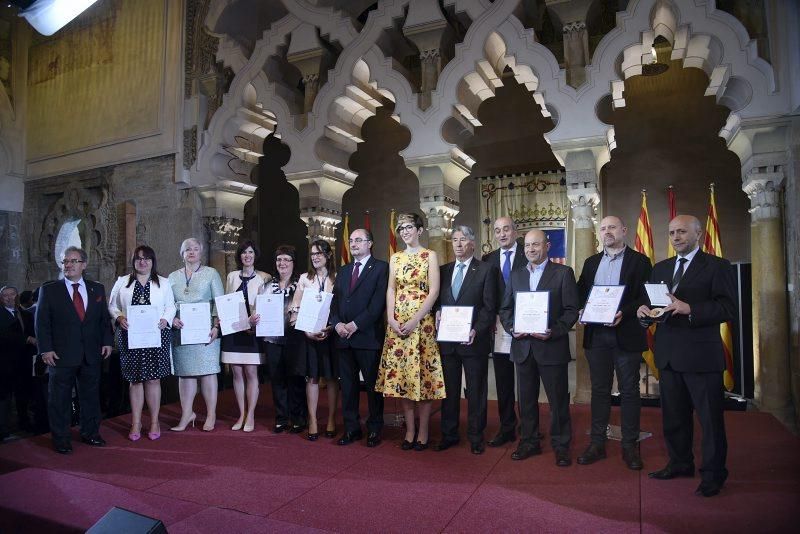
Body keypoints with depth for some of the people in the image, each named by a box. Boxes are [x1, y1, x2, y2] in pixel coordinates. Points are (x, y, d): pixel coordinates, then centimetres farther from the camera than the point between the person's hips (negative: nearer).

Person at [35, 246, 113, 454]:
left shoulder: (97, 289, 8)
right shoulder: (49, 290, 0)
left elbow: (104, 318, 10)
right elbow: (42, 322, -2)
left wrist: (107, 342, 1)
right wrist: (46, 349, -9)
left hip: (92, 354, 3)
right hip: (62, 355, -2)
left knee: (91, 395, 12)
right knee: (60, 398, 6)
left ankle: (90, 433, 26)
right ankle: (61, 440, 18)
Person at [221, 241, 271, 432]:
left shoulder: (263, 278, 0)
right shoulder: (231, 276, 11)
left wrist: (254, 320, -19)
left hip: (253, 330, -3)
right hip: (233, 330, 3)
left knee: (251, 373, -2)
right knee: (237, 373, 6)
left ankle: (250, 416, 7)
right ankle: (241, 415, 15)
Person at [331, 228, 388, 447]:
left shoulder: (381, 268, -1)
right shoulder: (343, 271, 18)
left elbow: (378, 302, -11)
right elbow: (335, 302, 14)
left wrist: (355, 324, -14)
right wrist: (337, 323, -4)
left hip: (368, 336, -5)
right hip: (343, 337, 6)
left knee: (373, 384, 3)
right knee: (348, 384, 10)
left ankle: (375, 429, 16)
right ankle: (351, 428, 20)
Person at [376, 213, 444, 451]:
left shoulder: (430, 256, 0)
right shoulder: (395, 258, 13)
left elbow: (434, 291, -7)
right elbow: (391, 289, 9)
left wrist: (415, 320, -15)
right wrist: (391, 319, -6)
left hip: (422, 322, -4)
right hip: (397, 323, 4)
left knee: (422, 375, -1)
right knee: (401, 375, 5)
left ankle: (423, 431, 10)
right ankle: (409, 430, 15)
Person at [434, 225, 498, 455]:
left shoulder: (486, 269, -2)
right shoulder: (443, 270, 11)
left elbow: (489, 306, -7)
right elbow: (437, 301, 15)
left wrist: (476, 330, -18)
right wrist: (437, 314, -6)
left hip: (474, 339, -4)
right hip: (447, 339, 4)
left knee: (476, 391, 7)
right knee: (449, 390, 13)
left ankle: (476, 436, 21)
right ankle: (449, 434, 26)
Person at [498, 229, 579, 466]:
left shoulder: (563, 273, -1)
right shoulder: (516, 275, 11)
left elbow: (572, 310, -5)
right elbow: (505, 308, 13)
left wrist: (554, 331, -18)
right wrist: (511, 328, -5)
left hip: (552, 346, -4)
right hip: (523, 346, 4)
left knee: (558, 398, 5)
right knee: (526, 398, 13)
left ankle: (561, 446, 19)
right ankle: (529, 441, 27)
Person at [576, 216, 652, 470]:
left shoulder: (639, 261, 0)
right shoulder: (591, 262, 14)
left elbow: (646, 297, -8)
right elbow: (580, 293, 12)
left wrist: (624, 314, -22)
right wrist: (585, 309, -8)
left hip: (627, 335, -4)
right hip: (596, 335, 4)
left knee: (629, 391, 6)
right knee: (599, 390, 10)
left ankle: (630, 446, 17)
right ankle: (597, 443, 18)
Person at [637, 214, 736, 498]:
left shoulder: (717, 266, -4)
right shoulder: (660, 268, 14)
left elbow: (728, 309, -13)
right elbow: (652, 302, 16)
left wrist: (689, 309, -25)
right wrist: (643, 309, -7)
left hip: (701, 354, -6)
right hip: (668, 354, 6)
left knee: (710, 416, 4)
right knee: (673, 415, 16)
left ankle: (713, 474, 18)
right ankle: (680, 463, 31)